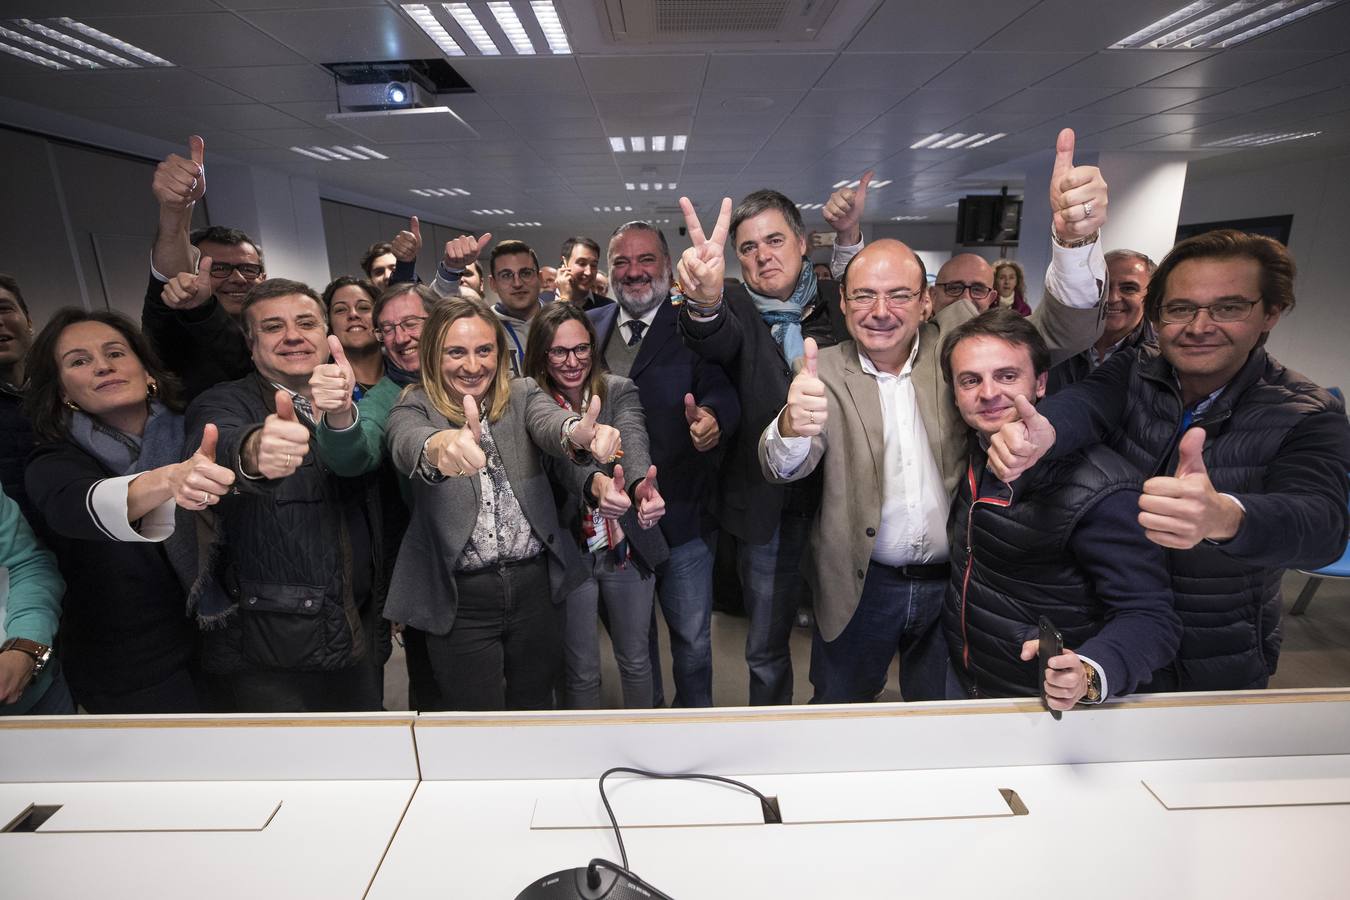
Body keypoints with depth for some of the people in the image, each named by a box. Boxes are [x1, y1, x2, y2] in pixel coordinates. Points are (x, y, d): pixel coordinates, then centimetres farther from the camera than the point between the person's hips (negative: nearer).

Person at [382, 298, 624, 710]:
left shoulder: (522, 395, 2)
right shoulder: (415, 408, -3)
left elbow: (549, 420, -21)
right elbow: (406, 445, -26)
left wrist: (578, 433, -46)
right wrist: (439, 447, -52)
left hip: (535, 585, 2)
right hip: (461, 600, -2)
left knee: (536, 705, 20)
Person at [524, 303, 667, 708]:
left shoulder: (620, 391, -5)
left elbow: (634, 442, -25)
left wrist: (643, 485, -48)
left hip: (628, 548, 1)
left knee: (635, 659, 19)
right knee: (581, 670, 15)